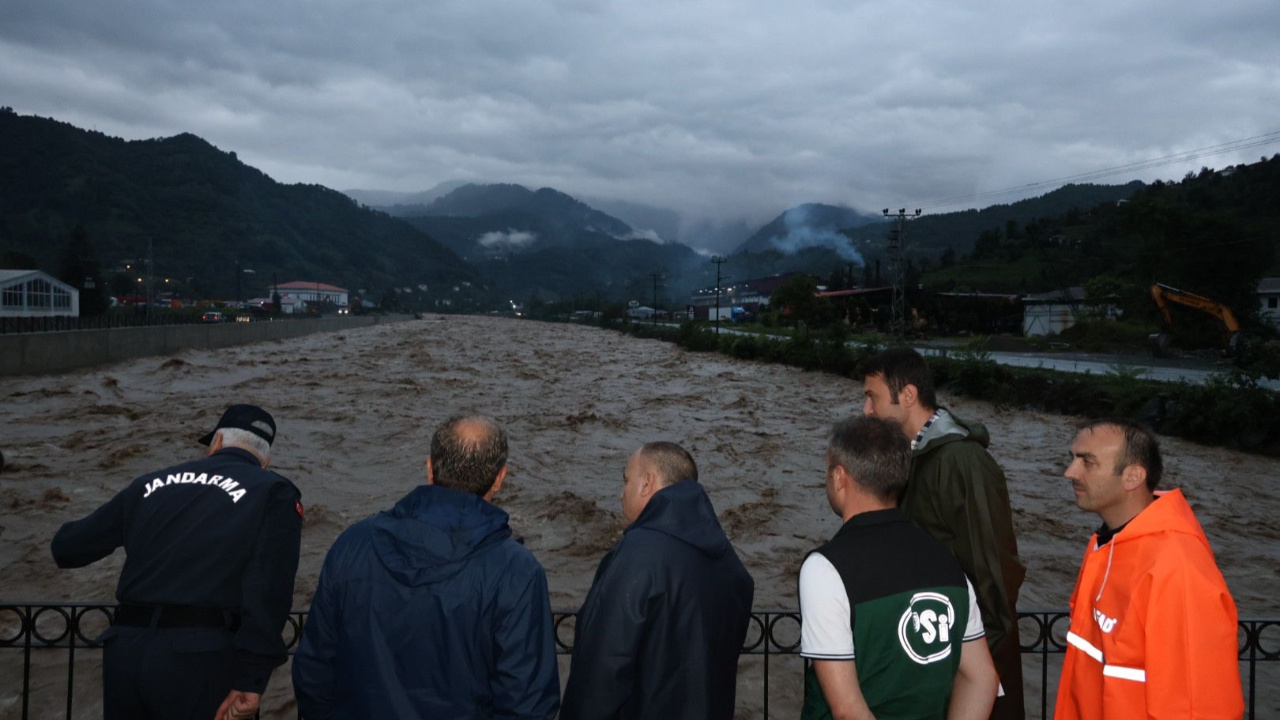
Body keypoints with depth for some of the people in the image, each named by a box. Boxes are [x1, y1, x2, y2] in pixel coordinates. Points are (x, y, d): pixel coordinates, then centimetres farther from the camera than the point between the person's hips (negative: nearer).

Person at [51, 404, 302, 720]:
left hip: (125, 650, 5)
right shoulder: (274, 492, 1)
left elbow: (67, 548, 23)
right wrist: (252, 679, -14)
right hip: (201, 657, -4)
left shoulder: (151, 483, 14)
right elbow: (269, 588, -12)